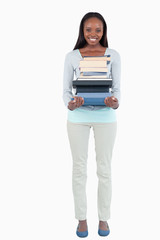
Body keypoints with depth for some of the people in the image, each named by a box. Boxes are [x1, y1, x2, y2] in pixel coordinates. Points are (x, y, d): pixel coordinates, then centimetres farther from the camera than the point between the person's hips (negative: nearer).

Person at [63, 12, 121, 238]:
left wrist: (115, 103, -20)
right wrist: (70, 104, -20)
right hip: (78, 117, 0)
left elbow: (117, 88, 2)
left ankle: (103, 217, 26)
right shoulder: (72, 56, 2)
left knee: (104, 169, 8)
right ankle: (81, 218, 25)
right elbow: (66, 90, 2)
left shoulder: (113, 56, 2)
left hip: (105, 117, 0)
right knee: (79, 169, 8)